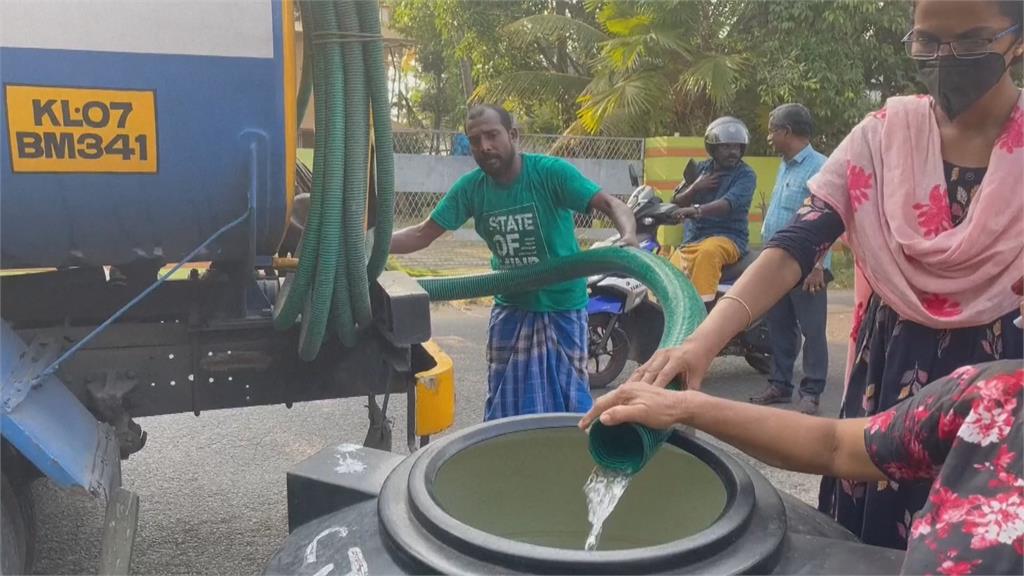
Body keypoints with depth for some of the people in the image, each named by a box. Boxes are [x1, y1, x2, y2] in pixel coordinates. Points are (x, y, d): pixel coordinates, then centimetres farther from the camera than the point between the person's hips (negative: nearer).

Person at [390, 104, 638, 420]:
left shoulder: (551, 171, -19)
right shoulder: (470, 187, -7)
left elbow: (610, 204, -25)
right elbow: (422, 234, -3)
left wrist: (628, 236, -47)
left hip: (562, 307, -3)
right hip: (511, 309, 4)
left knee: (567, 401, 7)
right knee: (505, 408, 13)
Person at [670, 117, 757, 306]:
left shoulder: (746, 175, -3)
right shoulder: (701, 168, 14)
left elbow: (728, 204, -23)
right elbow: (676, 203, 13)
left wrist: (697, 210, -41)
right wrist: (696, 187, -7)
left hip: (727, 237, -6)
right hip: (691, 238, 6)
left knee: (708, 252, -39)